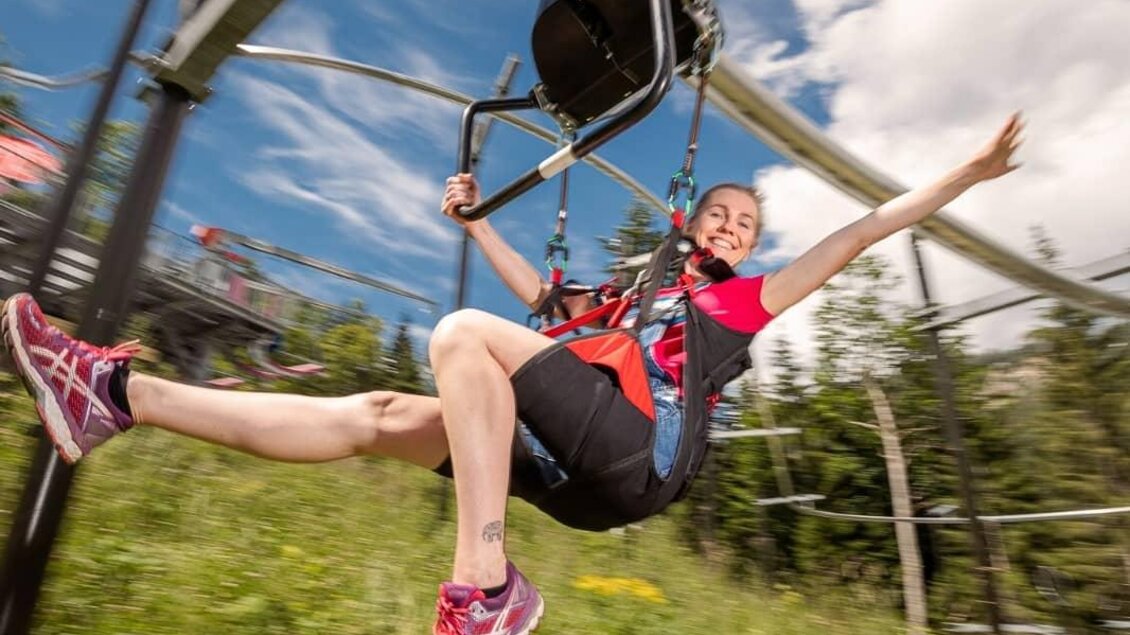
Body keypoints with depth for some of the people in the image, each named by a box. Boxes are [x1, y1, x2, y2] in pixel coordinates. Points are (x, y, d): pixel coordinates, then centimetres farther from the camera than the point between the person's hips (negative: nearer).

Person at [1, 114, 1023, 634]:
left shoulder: (751, 298, 19)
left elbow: (861, 232, 18)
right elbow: (540, 293, 39)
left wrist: (967, 172, 20)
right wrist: (477, 221, 45)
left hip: (640, 459, -5)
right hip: (575, 471, 5)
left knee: (464, 333, -23)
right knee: (380, 417, -6)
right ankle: (119, 394, -3)